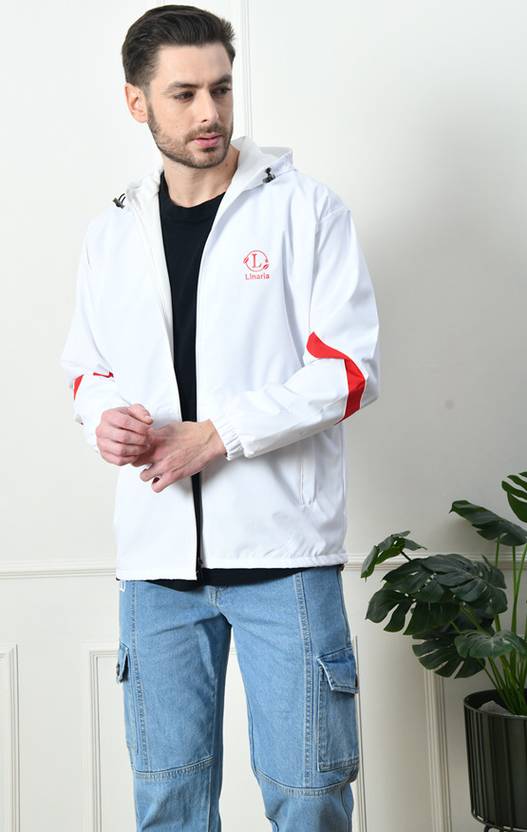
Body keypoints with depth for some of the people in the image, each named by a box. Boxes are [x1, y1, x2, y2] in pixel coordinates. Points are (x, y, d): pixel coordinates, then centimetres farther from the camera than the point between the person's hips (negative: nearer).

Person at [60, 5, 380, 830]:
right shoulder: (110, 233, 12)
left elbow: (348, 368, -7)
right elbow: (87, 367, 20)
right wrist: (102, 417, -5)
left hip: (282, 547, -3)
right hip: (158, 553, 4)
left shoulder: (304, 207, -1)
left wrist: (215, 435, -15)